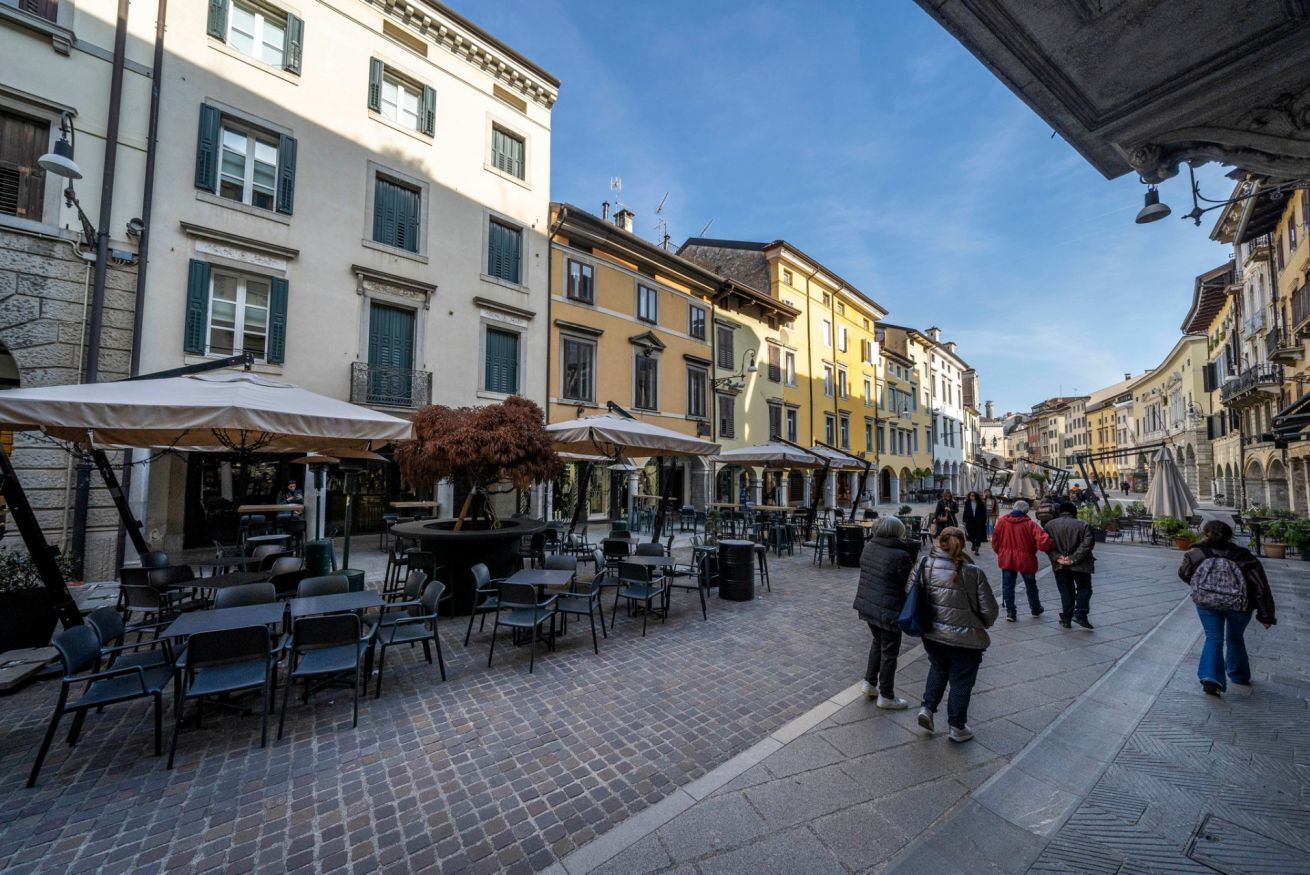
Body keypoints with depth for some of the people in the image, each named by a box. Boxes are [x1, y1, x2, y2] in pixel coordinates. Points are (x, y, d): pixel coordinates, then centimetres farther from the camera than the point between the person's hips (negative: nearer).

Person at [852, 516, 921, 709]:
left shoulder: (868, 547, 0)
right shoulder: (900, 555, -22)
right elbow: (910, 584, -13)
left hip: (867, 605, 7)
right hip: (888, 611, -7)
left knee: (878, 642, 27)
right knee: (889, 652, 10)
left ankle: (869, 682, 35)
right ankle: (886, 696, 24)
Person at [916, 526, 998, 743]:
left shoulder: (926, 566, -10)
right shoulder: (973, 572, -18)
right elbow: (989, 610, -10)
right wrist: (981, 625, 12)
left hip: (932, 634, 3)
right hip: (965, 639, -3)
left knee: (938, 670, 28)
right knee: (961, 682, 16)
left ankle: (927, 708, 22)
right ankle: (957, 727, 29)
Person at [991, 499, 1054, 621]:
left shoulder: (1002, 521, -5)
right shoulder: (1030, 524, -12)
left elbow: (995, 540, 1)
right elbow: (1043, 541, -24)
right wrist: (1050, 546, -4)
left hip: (1006, 559, 0)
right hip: (1025, 559, 0)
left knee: (1008, 585, 7)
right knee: (1030, 585, 20)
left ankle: (1010, 612, 5)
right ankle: (1036, 609, 39)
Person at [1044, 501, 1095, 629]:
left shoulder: (1050, 525, 3)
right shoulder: (1083, 525, -3)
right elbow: (1087, 544, -13)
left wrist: (1057, 558, -8)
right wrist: (1074, 558, -14)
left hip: (1060, 566, 2)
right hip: (1079, 565, -2)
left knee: (1066, 591, 10)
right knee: (1084, 588, 14)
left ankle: (1066, 618, 11)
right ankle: (1080, 614, 3)